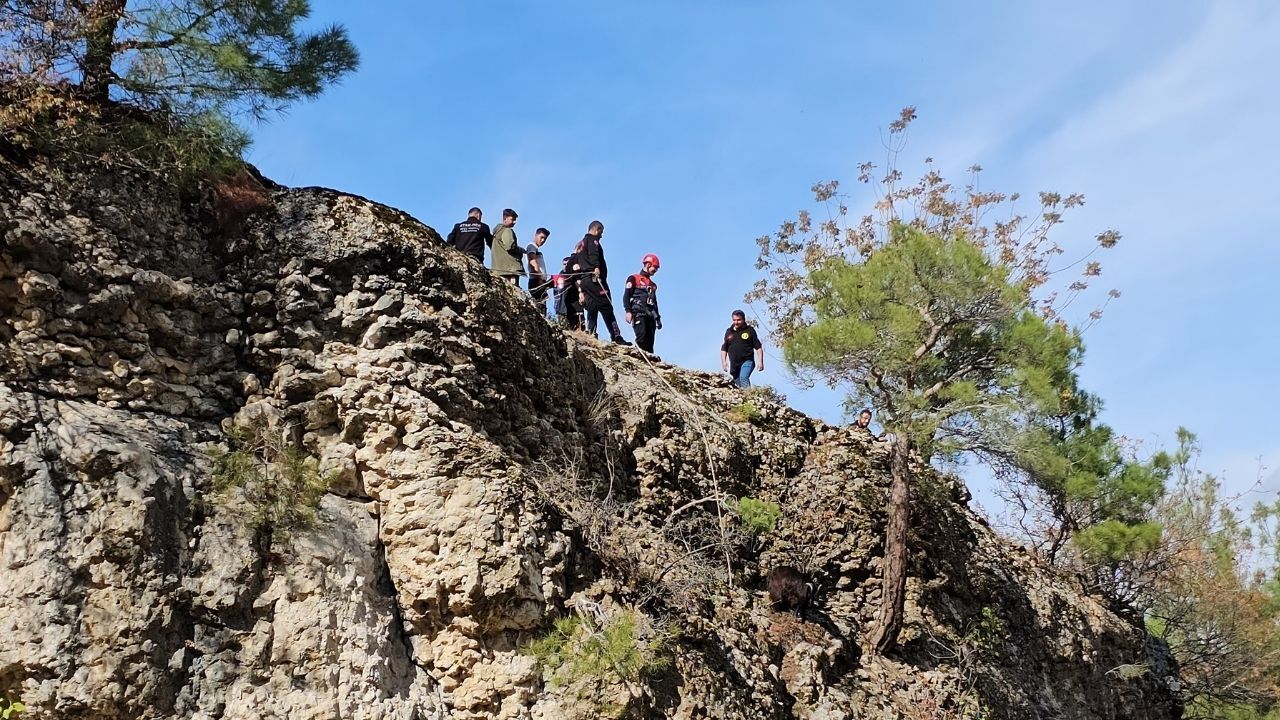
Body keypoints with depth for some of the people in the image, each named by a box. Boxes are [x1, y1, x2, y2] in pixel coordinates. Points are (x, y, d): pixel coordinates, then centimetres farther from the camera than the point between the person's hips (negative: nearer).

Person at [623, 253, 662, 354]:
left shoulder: (653, 285, 27)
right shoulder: (634, 279, 7)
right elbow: (626, 296, -3)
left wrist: (658, 318, 23)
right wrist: (628, 311, -16)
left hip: (650, 316, 7)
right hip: (638, 314, -6)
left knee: (650, 342, -3)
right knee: (642, 337, -24)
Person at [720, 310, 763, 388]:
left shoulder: (749, 330, 2)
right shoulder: (729, 332, 12)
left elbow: (758, 347, 2)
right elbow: (724, 349, 17)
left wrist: (760, 362, -7)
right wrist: (723, 362, 3)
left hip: (747, 361, -5)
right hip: (734, 364, 5)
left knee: (743, 378, -29)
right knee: (738, 384, 7)